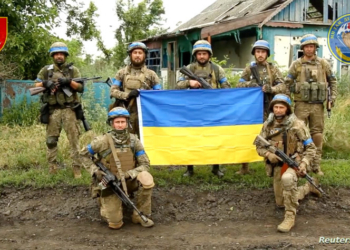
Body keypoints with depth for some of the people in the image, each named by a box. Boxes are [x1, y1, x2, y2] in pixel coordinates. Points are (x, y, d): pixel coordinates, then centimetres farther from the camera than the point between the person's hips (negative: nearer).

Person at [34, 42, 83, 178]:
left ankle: (77, 167, 1)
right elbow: (36, 85, 11)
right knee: (51, 140, 7)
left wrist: (69, 82, -18)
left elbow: (81, 88, -2)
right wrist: (44, 83, -10)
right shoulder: (46, 70, 9)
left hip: (69, 110, -2)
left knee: (74, 139, -3)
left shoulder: (73, 70, 5)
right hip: (53, 110, 2)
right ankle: (52, 167, 17)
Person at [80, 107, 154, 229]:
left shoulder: (134, 141, -7)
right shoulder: (103, 141, -14)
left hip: (129, 181, 2)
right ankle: (105, 203, 25)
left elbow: (145, 165, -6)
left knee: (146, 177, -31)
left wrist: (129, 174, -23)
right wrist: (95, 171, -13)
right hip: (110, 184, -2)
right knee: (115, 224, -12)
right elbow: (83, 154, 1)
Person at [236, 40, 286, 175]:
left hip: (267, 108, -1)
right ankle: (244, 167, 12)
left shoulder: (273, 68, 5)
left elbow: (282, 86, -4)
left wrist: (271, 89, -24)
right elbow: (238, 85, 4)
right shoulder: (249, 68, 8)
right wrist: (249, 84, -16)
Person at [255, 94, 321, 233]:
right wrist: (268, 154, -15)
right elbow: (259, 146, 6)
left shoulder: (297, 124, -13)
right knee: (280, 203, 15)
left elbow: (311, 148, -8)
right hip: (278, 166, 6)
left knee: (287, 178, -42)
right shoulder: (268, 125, 0)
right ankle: (308, 187, 40)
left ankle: (290, 216, -26)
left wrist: (304, 163, -23)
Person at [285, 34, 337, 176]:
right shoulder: (296, 64, 2)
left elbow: (332, 80, 16)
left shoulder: (323, 63, 8)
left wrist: (333, 95, 6)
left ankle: (316, 165, 14)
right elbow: (288, 82, 5)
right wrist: (297, 91, -5)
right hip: (302, 104, -2)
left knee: (317, 134, 6)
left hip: (318, 105, 2)